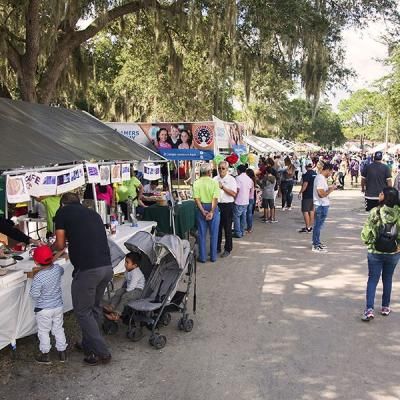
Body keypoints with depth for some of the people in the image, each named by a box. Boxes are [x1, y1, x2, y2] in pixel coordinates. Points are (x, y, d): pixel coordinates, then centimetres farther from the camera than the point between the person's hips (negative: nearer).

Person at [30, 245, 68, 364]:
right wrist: (52, 262, 16)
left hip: (43, 309, -5)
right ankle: (62, 352, 27)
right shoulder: (57, 268, -11)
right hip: (58, 306, 5)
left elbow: (34, 295, -21)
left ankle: (45, 355, 22)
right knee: (58, 329, 18)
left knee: (43, 331, 12)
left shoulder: (38, 277, -27)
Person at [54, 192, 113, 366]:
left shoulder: (63, 211, 6)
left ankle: (102, 353, 13)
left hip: (87, 269, -6)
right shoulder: (93, 213, 21)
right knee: (94, 307, 24)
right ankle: (88, 344, 36)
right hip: (107, 266, 6)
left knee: (83, 312, 10)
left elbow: (60, 245, 7)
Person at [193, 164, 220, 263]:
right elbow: (215, 198, -16)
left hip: (201, 208, 1)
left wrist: (203, 211, -13)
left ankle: (202, 257, 14)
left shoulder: (196, 183, -4)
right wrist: (211, 212, -18)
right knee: (213, 234, 10)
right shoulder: (214, 182, -8)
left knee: (202, 234, 10)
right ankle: (213, 256, 17)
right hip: (212, 208, -1)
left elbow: (196, 198, -11)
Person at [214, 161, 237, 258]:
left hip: (227, 205, -4)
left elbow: (233, 193, -13)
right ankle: (217, 247, 22)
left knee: (227, 228, 3)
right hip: (217, 205, 4)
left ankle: (228, 249, 13)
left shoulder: (231, 179, -3)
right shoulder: (215, 179, 9)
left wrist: (222, 187, -15)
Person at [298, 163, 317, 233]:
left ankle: (307, 228, -7)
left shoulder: (307, 174, -15)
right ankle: (310, 226, 18)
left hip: (307, 195, -8)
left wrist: (300, 192, -13)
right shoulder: (315, 174, 9)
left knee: (305, 211, -5)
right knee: (312, 210, 13)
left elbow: (305, 184, -20)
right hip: (314, 195, 8)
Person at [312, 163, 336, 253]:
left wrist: (330, 188, 9)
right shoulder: (320, 179, -20)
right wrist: (331, 189, -12)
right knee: (318, 225, -2)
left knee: (318, 225, 18)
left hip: (323, 205, 10)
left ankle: (317, 243, 28)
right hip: (321, 205, -10)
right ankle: (316, 246, 5)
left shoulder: (322, 178, 13)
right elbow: (322, 194, -24)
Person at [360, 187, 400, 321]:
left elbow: (366, 232, -13)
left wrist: (368, 241, 5)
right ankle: (385, 307, 29)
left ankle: (369, 309, -2)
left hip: (375, 252, -2)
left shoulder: (375, 212, -17)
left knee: (372, 279, 7)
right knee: (387, 279, 19)